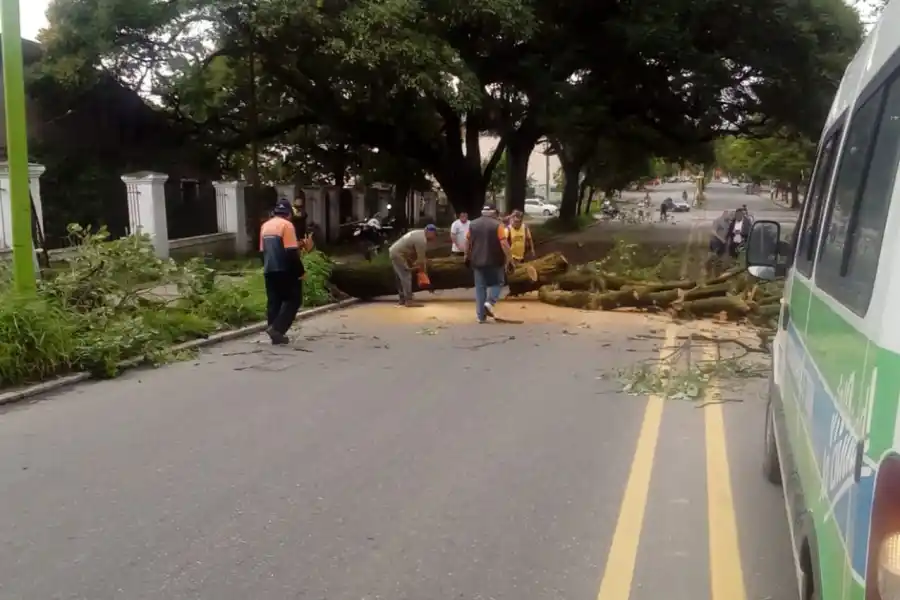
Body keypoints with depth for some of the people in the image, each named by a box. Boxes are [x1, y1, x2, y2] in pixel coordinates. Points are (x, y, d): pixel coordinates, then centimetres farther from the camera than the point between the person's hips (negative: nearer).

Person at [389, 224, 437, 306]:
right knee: (406, 277, -11)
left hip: (394, 252, 11)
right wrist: (424, 271, -4)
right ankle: (408, 301, -12)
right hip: (398, 255, -11)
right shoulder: (421, 240, -22)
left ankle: (402, 299, 22)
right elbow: (421, 257, -16)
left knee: (401, 278, 15)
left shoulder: (420, 233, 11)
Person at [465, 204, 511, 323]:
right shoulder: (497, 225, -7)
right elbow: (504, 244, -14)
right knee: (497, 283, 14)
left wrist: (467, 256, 26)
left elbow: (468, 243, 14)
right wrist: (508, 258, -8)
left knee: (480, 287, 8)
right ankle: (490, 302, -11)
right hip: (494, 261, -4)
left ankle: (481, 315, 5)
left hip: (477, 261, 4)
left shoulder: (473, 224, 7)